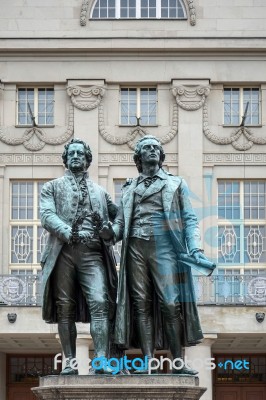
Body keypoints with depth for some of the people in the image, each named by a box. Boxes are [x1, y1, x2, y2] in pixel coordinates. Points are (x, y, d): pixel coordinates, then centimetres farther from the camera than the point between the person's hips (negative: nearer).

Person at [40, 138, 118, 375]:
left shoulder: (99, 191, 24)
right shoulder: (52, 187, 15)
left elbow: (117, 214, 22)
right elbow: (47, 216, -1)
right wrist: (70, 233, -18)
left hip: (92, 252, 1)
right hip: (63, 252, -1)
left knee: (99, 303, -16)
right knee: (65, 308, -2)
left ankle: (102, 360, -22)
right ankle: (70, 362, 2)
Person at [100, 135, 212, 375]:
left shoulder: (176, 184, 15)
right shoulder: (129, 188, 21)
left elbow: (189, 219, 8)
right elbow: (121, 222, 16)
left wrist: (195, 249, -7)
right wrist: (111, 232, -8)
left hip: (164, 247, -2)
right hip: (135, 249, 2)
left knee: (170, 305, -10)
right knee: (141, 304, -3)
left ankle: (178, 362, -8)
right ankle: (148, 362, -3)